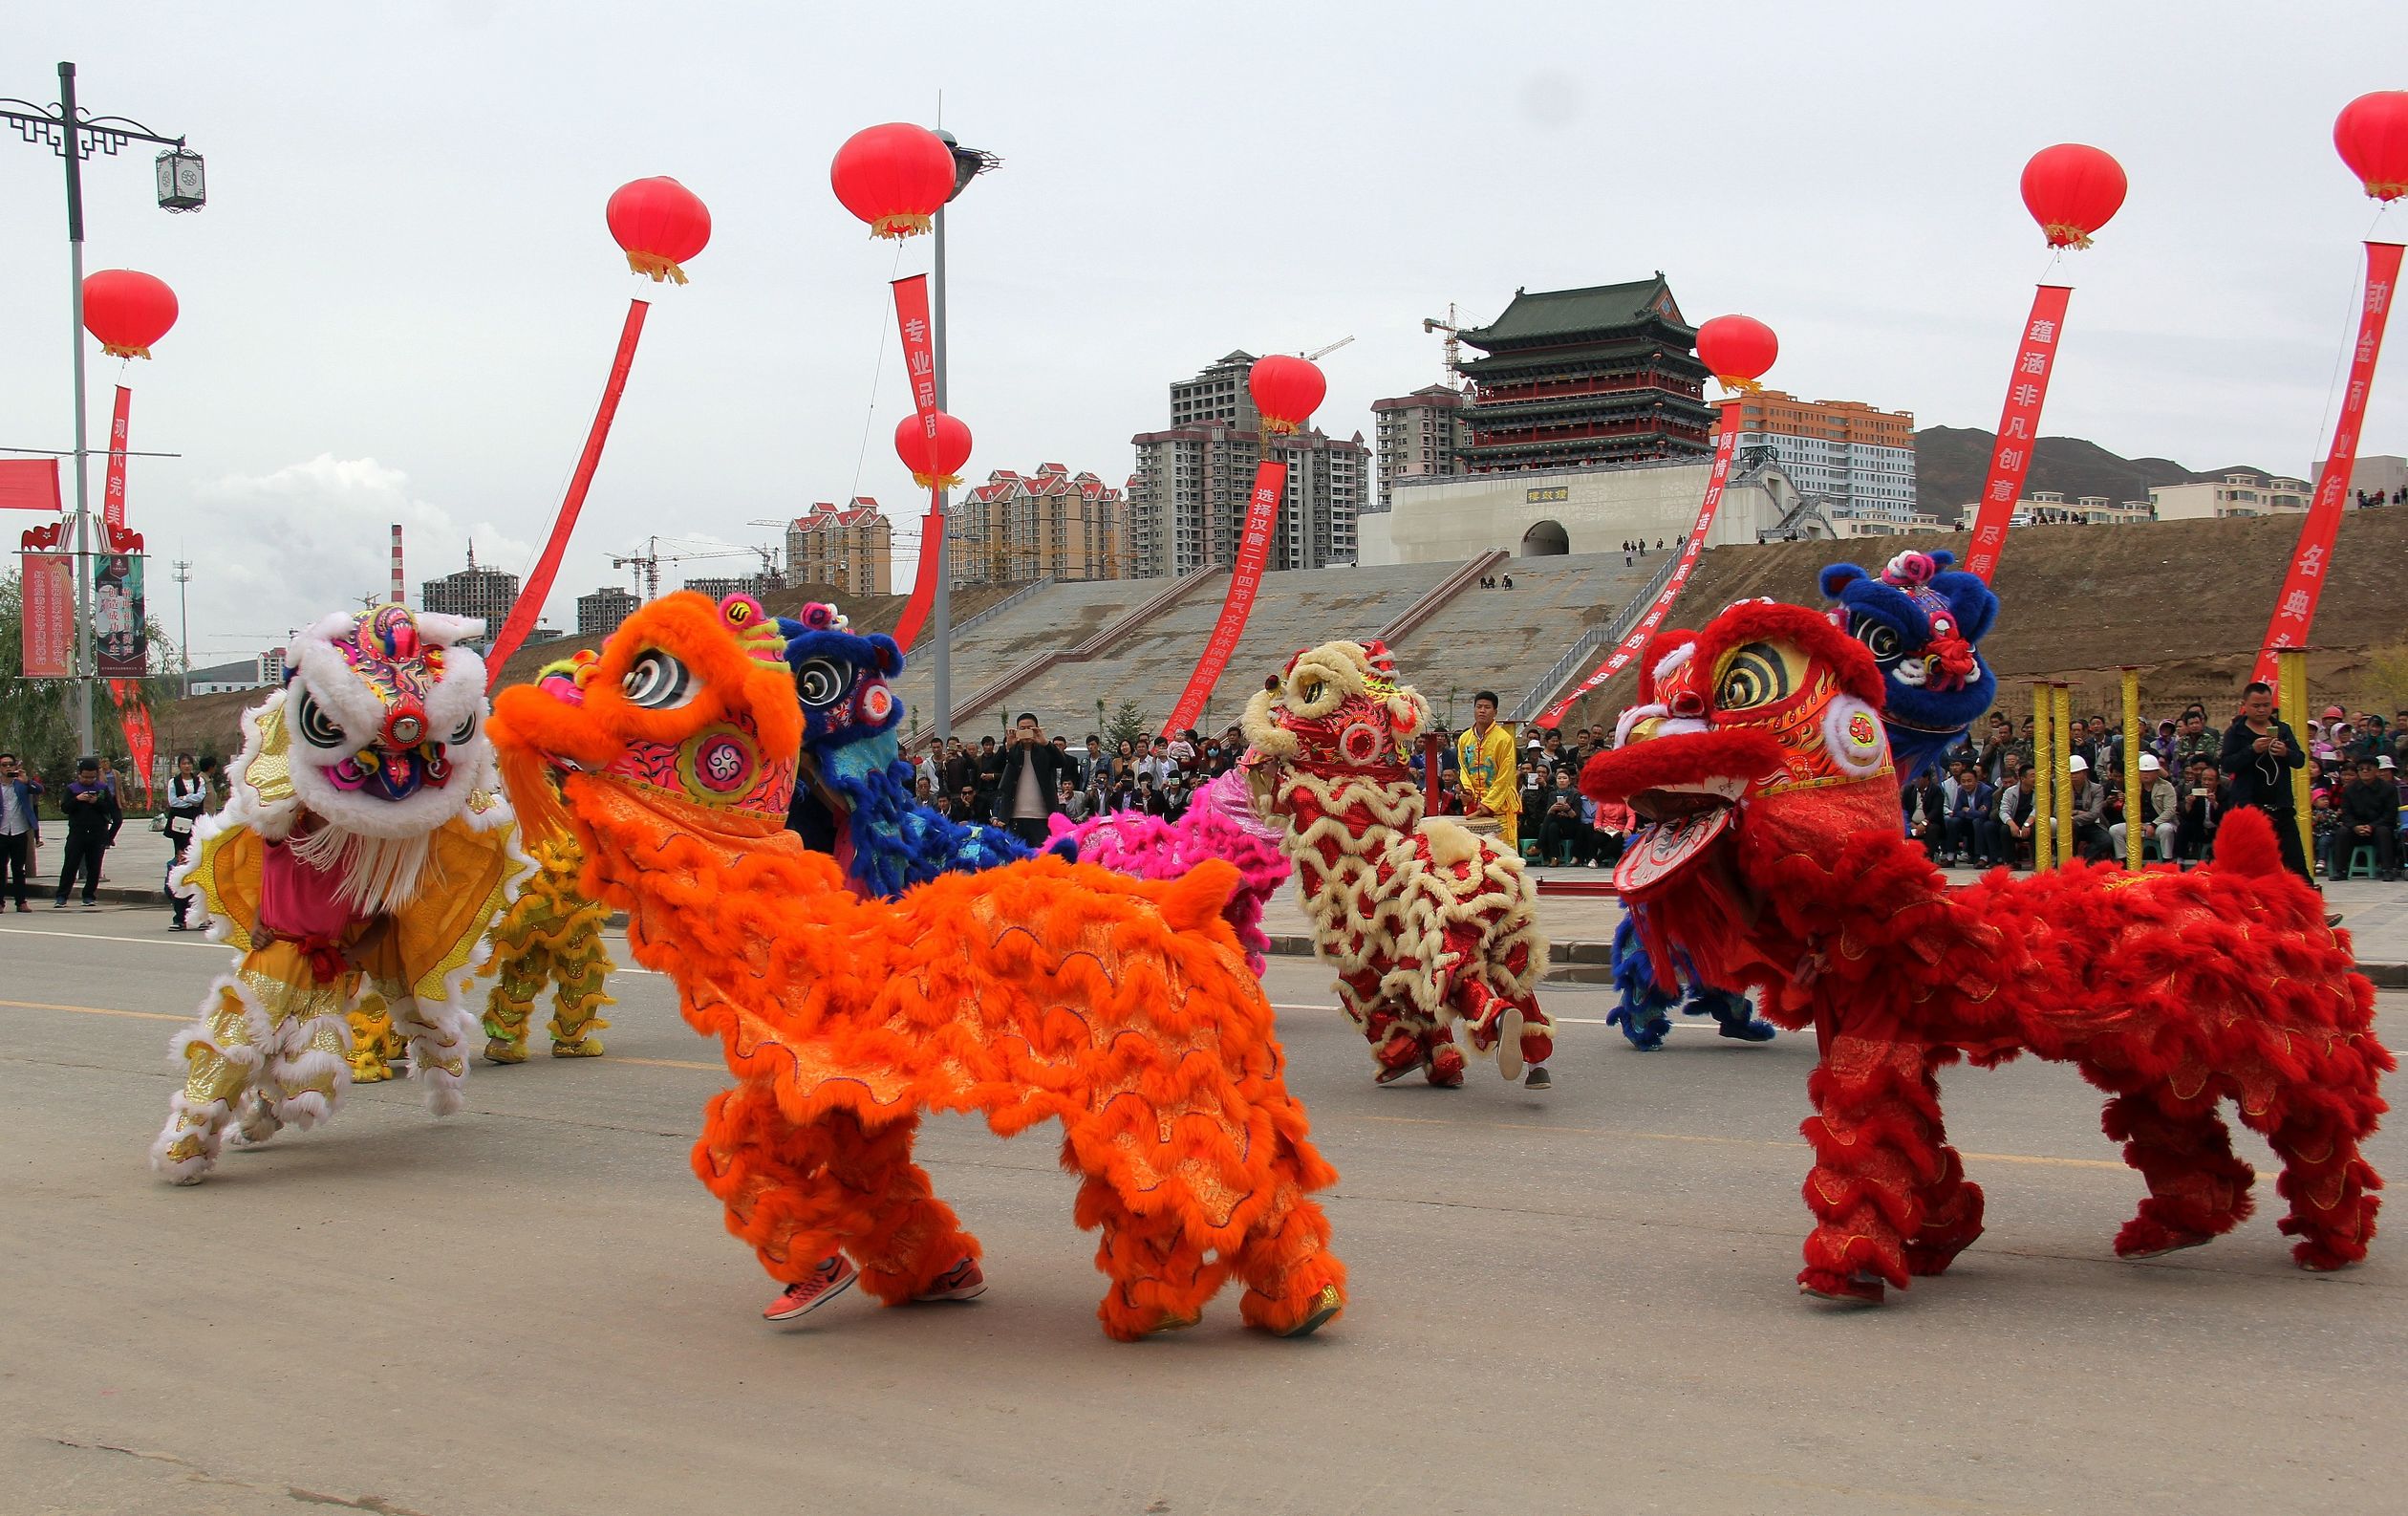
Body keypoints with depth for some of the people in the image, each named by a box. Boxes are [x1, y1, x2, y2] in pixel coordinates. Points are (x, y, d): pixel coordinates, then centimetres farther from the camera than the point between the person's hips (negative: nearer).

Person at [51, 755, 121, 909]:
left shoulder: (103, 789, 8)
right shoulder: (72, 789, 8)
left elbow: (110, 808, 2)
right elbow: (65, 808, -1)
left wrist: (97, 802, -15)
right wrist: (77, 799, -16)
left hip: (98, 835, 1)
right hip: (77, 833, -1)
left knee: (94, 867, 3)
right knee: (70, 865, -4)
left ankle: (89, 897, 12)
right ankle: (61, 898, -2)